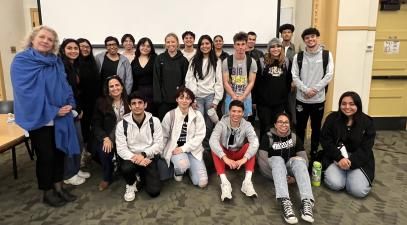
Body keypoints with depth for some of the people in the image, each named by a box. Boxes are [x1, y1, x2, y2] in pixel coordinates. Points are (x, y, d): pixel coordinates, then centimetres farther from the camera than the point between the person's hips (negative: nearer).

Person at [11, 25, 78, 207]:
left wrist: (69, 104, -8)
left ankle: (58, 187, 29)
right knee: (46, 156, 4)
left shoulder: (56, 62, 8)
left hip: (60, 117, 5)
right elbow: (27, 92, -17)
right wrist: (52, 111, -19)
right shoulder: (21, 62, -10)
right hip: (39, 118, -5)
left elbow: (64, 86, 10)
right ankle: (47, 192, 22)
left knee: (59, 152, 13)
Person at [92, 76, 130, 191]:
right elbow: (96, 124, 1)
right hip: (109, 137, 0)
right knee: (103, 151, -29)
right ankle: (107, 177, 2)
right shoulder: (101, 102, 3)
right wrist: (105, 138, -15)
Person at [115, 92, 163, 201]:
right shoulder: (122, 124, -7)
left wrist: (143, 154, -22)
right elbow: (121, 149, -11)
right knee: (125, 168, -36)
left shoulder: (154, 121, -6)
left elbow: (158, 144, -8)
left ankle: (143, 177, 23)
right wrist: (135, 158, -27)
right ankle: (131, 184, 2)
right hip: (131, 158, 0)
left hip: (149, 158, 0)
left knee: (154, 191, -14)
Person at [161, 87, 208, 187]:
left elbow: (200, 136, -8)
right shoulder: (170, 115, -5)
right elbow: (164, 136, 2)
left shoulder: (197, 115, -3)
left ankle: (188, 166, 21)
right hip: (175, 148, -1)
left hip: (193, 149, 2)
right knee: (183, 164, -38)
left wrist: (184, 148, -16)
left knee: (202, 182, -11)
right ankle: (177, 171, 2)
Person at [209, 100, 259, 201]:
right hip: (224, 155, -1)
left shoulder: (247, 125, -13)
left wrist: (244, 158, -47)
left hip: (238, 155, 1)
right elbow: (212, 141, -34)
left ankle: (247, 181, -36)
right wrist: (225, 158, -48)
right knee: (215, 148, -31)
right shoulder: (222, 124, -17)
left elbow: (255, 142, -30)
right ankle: (224, 182, -41)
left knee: (249, 145, -27)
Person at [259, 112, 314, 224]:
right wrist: (278, 175, -20)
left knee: (298, 161, -30)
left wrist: (297, 174, -15)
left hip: (290, 165, 2)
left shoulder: (294, 137, 7)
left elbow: (303, 158, 1)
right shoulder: (268, 137, -2)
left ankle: (306, 202, -49)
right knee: (278, 159, -35)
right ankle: (285, 202, -56)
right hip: (274, 165, -2)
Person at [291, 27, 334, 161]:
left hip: (319, 99, 0)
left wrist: (314, 89, -14)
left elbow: (329, 75, -6)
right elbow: (295, 76, -3)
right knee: (300, 127, 10)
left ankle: (314, 153, 26)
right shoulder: (298, 56, 1)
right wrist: (306, 90, -15)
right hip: (302, 99, 0)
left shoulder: (327, 55, 0)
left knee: (316, 128, 11)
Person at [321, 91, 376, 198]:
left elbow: (365, 148, -8)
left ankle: (350, 174, 15)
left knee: (359, 191, -17)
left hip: (358, 160, 1)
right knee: (335, 184, -23)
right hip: (336, 157, 0)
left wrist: (350, 161, -22)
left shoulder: (367, 122, -5)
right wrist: (339, 158, -20)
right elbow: (325, 140, -7)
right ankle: (330, 171, 11)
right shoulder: (332, 118, -4)